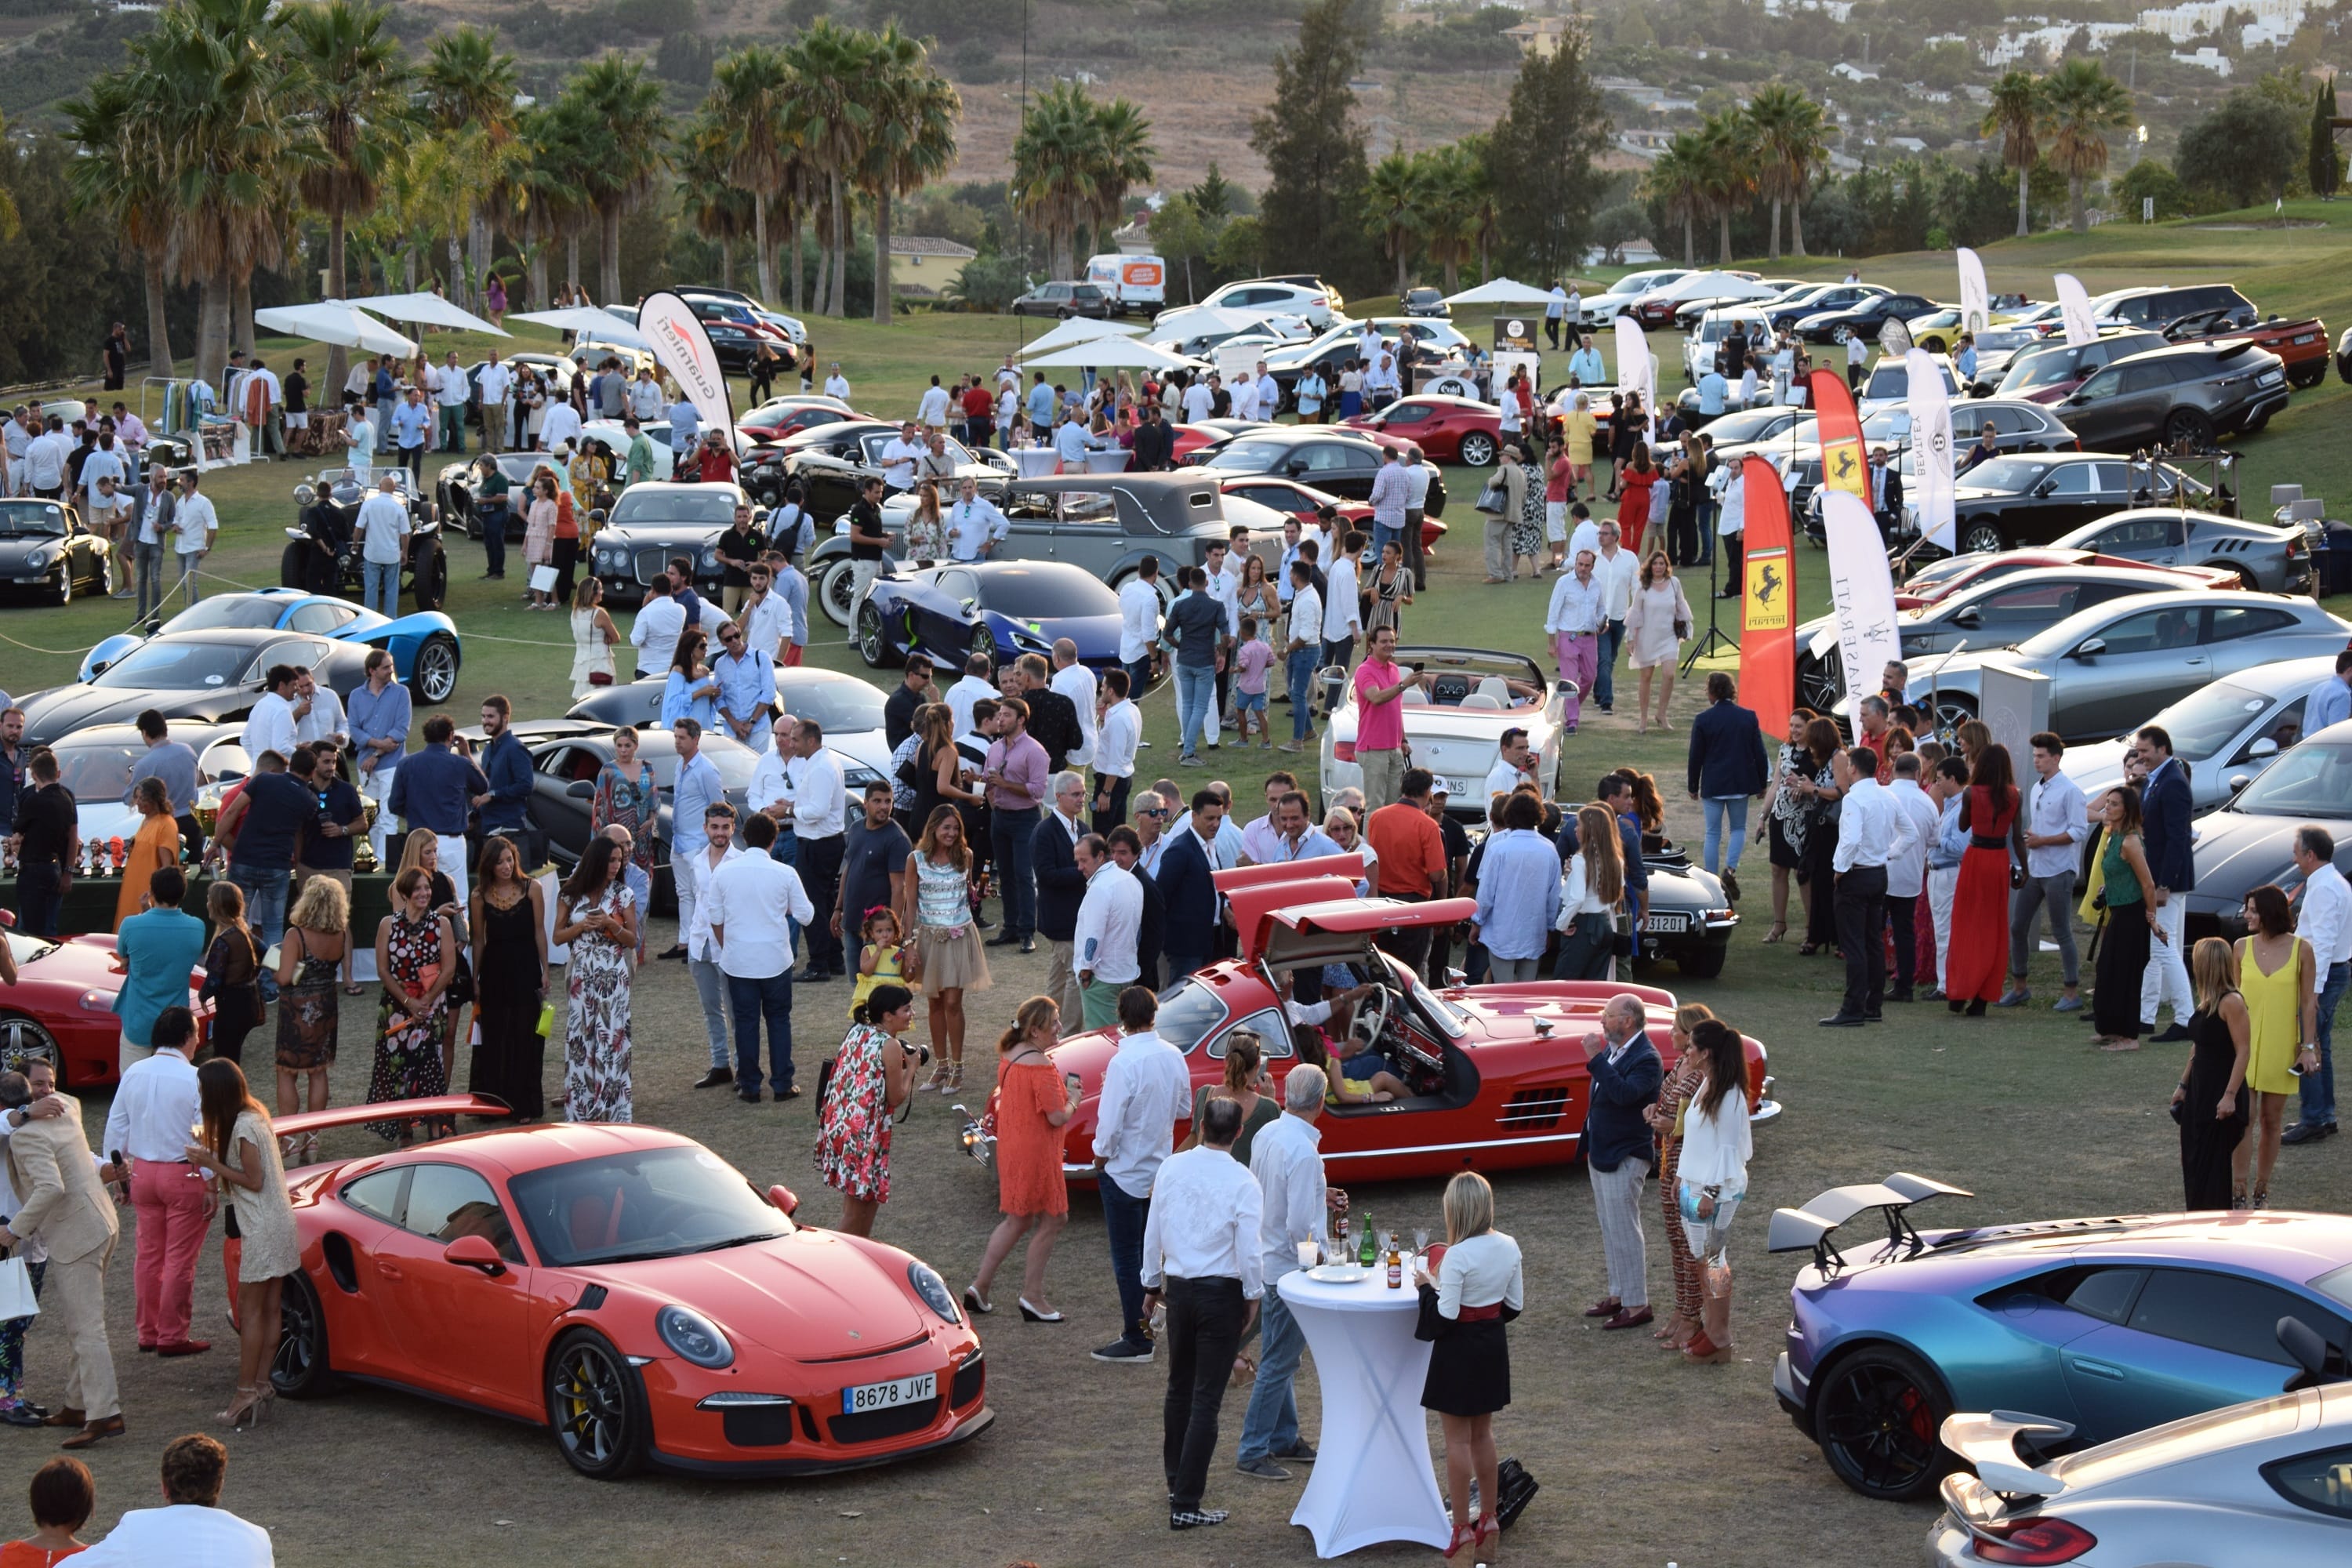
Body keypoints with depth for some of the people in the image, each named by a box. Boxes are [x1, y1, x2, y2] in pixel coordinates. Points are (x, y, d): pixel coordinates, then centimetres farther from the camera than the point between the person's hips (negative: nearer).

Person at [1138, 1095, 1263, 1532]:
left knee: (1179, 1387, 22)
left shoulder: (1171, 1168, -1)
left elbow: (1153, 1231, 7)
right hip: (1222, 1293, -5)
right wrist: (1253, 1296, 2)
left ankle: (1177, 1483, 35)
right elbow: (1249, 1248, -14)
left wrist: (1152, 1284, 20)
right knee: (1206, 1398, -1)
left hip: (1177, 1287, 5)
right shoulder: (1242, 1182, -15)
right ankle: (1186, 1504, -1)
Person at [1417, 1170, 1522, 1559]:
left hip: (1459, 1351, -7)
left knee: (1458, 1440, 3)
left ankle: (1463, 1529, 8)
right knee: (1483, 1434, 20)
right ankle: (1489, 1519, 28)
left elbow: (1445, 1314, -21)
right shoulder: (1508, 1247, -3)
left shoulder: (1458, 1256, -23)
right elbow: (1515, 1305, 4)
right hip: (1493, 1347, 7)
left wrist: (1427, 1287, -6)